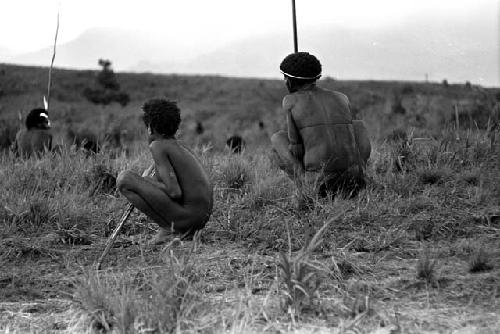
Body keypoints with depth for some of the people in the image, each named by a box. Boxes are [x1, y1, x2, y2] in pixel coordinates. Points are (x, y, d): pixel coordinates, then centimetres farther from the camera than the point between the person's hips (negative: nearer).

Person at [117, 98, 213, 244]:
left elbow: (175, 192, -17)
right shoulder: (181, 148, 18)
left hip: (185, 218, -9)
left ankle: (167, 228, -8)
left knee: (123, 178, -9)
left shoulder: (157, 146, -9)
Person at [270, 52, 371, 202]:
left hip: (319, 182, -3)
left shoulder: (290, 101, 7)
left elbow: (296, 149, 6)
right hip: (352, 180, 4)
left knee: (277, 138, 20)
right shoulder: (342, 98, 18)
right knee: (359, 126, 32)